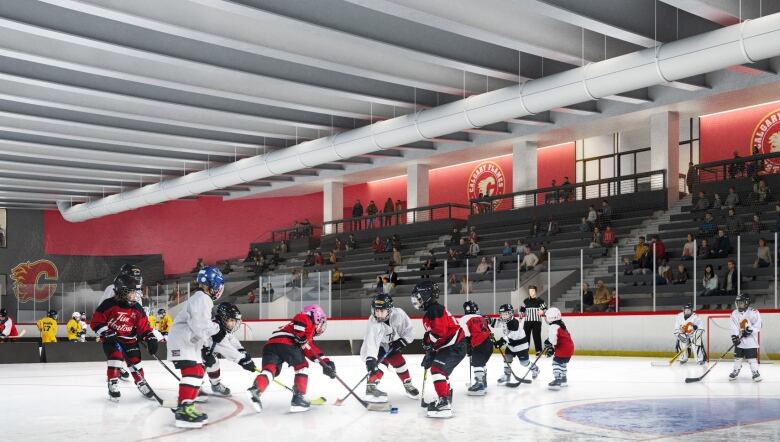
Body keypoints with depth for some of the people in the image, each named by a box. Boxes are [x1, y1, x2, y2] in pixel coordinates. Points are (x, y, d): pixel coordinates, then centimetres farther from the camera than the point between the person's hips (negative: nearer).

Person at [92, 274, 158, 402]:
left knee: (135, 361, 4)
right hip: (111, 339, -4)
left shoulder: (137, 308, -3)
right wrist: (107, 333, -23)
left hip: (129, 339, 4)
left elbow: (143, 326, 0)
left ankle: (142, 384, 22)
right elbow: (96, 322, -13)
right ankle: (113, 386, -5)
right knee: (115, 357, -21)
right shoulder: (109, 305, -17)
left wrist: (150, 338, -10)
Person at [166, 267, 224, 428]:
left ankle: (185, 405, 21)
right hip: (181, 340, -11)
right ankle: (184, 410, -28)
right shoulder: (201, 299, -17)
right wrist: (217, 329, -14)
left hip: (190, 341, 11)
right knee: (193, 371, -21)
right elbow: (200, 325, -26)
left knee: (199, 370, 15)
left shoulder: (203, 299, 18)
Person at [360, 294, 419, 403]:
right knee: (380, 362, -26)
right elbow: (371, 343, -47)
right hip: (378, 346, -4)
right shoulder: (373, 324, -37)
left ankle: (408, 386, 27)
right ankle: (371, 388, -31)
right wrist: (370, 360, -57)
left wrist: (402, 341, -23)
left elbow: (409, 330, -13)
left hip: (392, 344, 4)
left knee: (400, 362, 5)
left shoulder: (398, 314, -27)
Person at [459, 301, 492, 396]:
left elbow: (466, 335, -7)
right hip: (489, 343, 8)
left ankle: (479, 385, -21)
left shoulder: (465, 319, 1)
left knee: (476, 364, -11)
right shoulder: (482, 317, 24)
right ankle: (483, 383, 28)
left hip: (479, 345, -8)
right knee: (481, 363, 21)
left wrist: (468, 348, -3)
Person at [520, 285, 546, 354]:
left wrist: (542, 311, -19)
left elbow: (545, 309, 0)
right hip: (527, 321, 3)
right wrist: (522, 313, 1)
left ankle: (538, 350, 3)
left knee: (536, 336, -4)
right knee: (526, 335, 4)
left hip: (537, 321, -3)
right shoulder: (526, 301, 9)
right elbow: (522, 309, 18)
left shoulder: (540, 300, -1)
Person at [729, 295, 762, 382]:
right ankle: (735, 371, 21)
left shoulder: (754, 312, -8)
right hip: (740, 340, 4)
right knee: (738, 356, 9)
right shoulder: (735, 313, 5)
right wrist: (734, 336, -11)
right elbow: (734, 326, 0)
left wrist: (750, 330, -21)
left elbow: (757, 325, -10)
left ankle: (755, 372, 5)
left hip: (751, 340, -4)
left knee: (752, 356, -4)